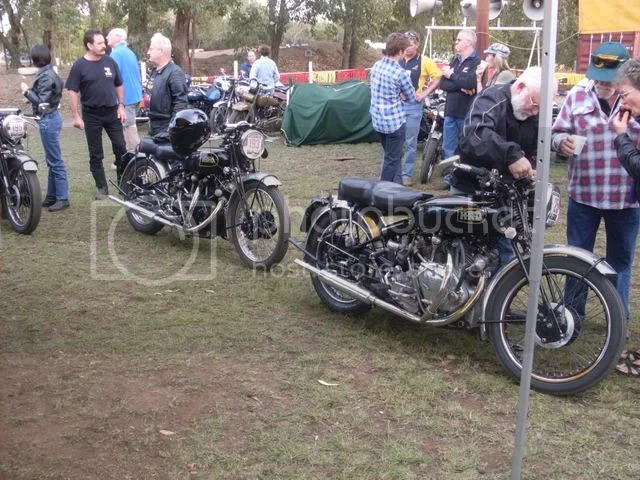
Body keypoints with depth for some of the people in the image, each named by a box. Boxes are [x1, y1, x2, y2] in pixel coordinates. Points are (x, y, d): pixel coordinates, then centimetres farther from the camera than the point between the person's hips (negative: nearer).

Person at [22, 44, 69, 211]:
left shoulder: (45, 76, -17)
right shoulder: (49, 73, 11)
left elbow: (41, 102, -19)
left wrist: (27, 91, -8)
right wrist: (32, 92, 8)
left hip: (48, 120, -10)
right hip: (50, 118, 10)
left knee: (55, 161, -6)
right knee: (52, 160, 14)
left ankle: (62, 198, -2)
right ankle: (52, 196, 22)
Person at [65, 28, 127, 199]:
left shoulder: (110, 62, 3)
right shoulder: (79, 66, -7)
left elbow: (118, 85, 12)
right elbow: (73, 91, -7)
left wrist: (121, 106, 4)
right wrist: (76, 116, -11)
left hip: (112, 112, 3)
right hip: (91, 115, -3)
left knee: (121, 148, 4)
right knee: (96, 154, 5)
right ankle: (102, 188, 14)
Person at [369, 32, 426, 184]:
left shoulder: (376, 65, 2)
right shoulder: (400, 72, -18)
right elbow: (412, 98, -4)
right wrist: (420, 97, 17)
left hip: (377, 119, 7)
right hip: (394, 121, -7)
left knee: (392, 155, 20)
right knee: (392, 159, 5)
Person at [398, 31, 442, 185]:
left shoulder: (424, 62, -4)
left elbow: (438, 77, 1)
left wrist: (425, 93, -7)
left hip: (413, 105, -3)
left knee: (410, 142, 3)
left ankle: (407, 174, 10)